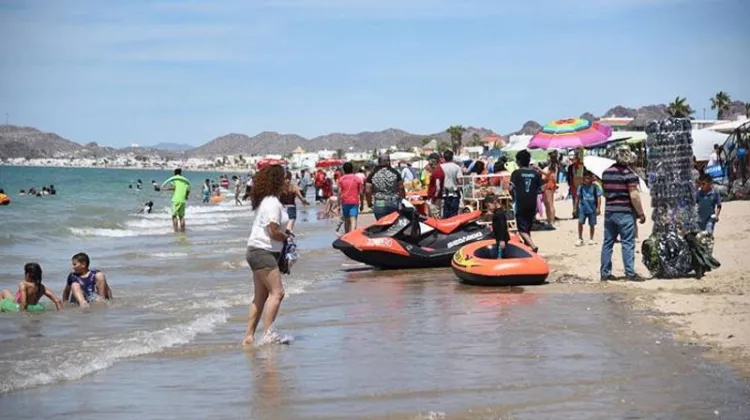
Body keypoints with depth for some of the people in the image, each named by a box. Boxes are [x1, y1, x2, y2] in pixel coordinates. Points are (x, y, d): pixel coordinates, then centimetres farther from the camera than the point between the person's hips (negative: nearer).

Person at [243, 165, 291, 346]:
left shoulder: (265, 201, 16)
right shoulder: (272, 203, -16)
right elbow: (274, 232, -21)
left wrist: (284, 233, 10)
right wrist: (287, 237, -4)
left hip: (257, 251, 11)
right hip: (263, 251, -11)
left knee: (260, 297, 11)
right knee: (277, 292, -13)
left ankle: (248, 337, 11)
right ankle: (267, 334, -16)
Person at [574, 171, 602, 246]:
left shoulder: (595, 187, -6)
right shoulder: (581, 187, 1)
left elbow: (598, 197, -4)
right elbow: (578, 197, 9)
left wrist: (598, 208, -9)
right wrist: (575, 208, 10)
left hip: (592, 208, -1)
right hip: (583, 208, 1)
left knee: (592, 224, 8)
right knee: (580, 222, -11)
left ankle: (591, 239, 23)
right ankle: (580, 239, 0)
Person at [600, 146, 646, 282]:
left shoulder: (606, 173, 8)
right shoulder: (628, 174, -12)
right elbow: (634, 196, -15)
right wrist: (641, 213, -9)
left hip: (609, 212, 6)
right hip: (625, 213, -6)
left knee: (607, 242, 9)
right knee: (628, 244, -3)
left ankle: (605, 273, 11)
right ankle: (630, 273, -4)